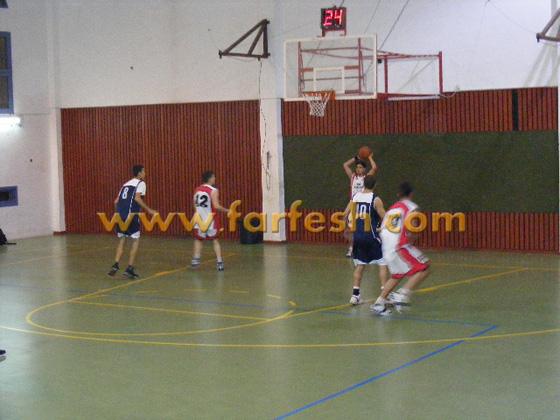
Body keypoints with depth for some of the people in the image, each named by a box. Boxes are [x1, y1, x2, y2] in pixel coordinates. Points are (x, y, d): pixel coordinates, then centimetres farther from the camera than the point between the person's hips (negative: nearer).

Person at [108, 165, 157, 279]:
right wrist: (148, 210, -12)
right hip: (131, 215, -6)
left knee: (122, 240, 16)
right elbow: (137, 198, -14)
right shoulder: (140, 183, 3)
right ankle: (129, 269, 0)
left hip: (120, 214, 6)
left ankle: (115, 265, 1)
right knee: (136, 240, 4)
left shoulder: (126, 184, 24)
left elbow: (116, 201, 19)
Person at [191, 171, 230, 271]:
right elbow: (216, 206, -19)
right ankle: (219, 262, 2)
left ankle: (196, 259, 13)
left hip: (199, 220, 4)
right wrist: (227, 210, -6)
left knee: (198, 239, 22)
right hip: (210, 221, -4)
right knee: (215, 240, 8)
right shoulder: (213, 191, -11)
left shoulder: (197, 190, 7)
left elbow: (195, 205, 11)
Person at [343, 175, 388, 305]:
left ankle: (355, 294, 11)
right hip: (371, 236, -5)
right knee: (383, 264, 3)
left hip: (358, 235, 5)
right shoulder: (375, 199, -9)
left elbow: (345, 215, 10)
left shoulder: (355, 197, 6)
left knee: (360, 265, 15)